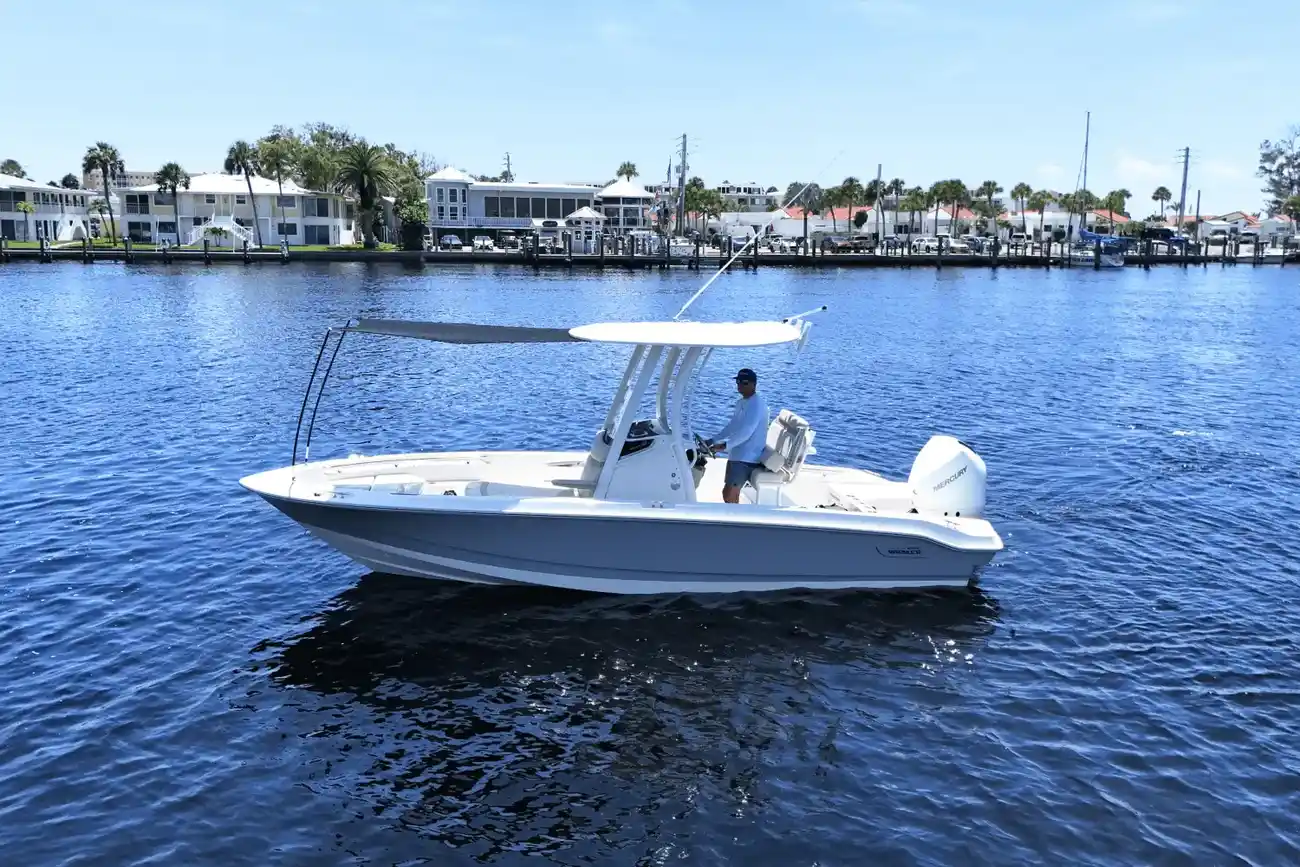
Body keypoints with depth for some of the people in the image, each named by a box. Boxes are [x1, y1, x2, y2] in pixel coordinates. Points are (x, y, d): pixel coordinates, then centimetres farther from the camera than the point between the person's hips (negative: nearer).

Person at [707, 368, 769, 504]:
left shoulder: (757, 405, -17)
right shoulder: (741, 402, 15)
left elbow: (745, 432, -26)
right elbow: (732, 426, 21)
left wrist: (725, 446, -32)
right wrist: (712, 441, 13)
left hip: (747, 458, -10)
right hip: (737, 455, 10)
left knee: (728, 494, -13)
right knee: (732, 494, 12)